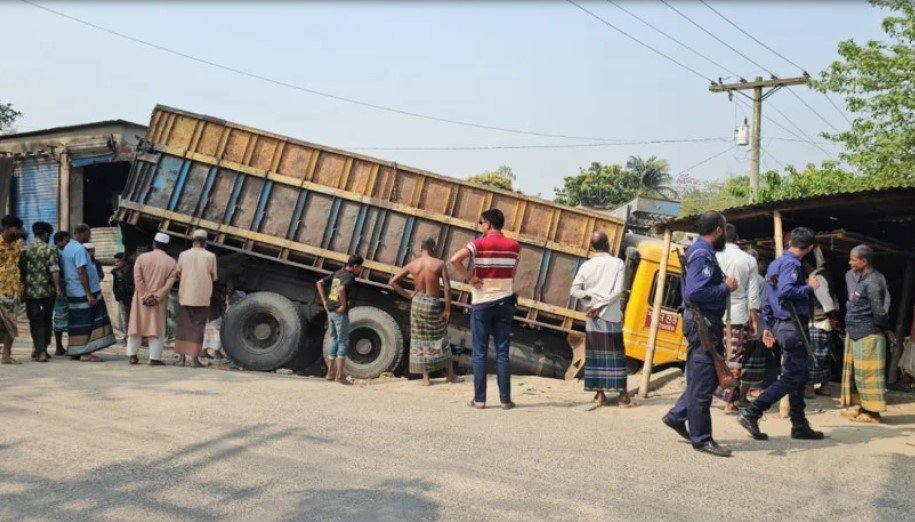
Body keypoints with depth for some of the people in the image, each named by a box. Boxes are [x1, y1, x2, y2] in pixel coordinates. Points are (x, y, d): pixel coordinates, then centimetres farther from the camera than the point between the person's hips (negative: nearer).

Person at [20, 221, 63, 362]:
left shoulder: (25, 250, 5)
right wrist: (58, 288, -11)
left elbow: (21, 271, 9)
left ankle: (40, 351, -5)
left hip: (30, 291, 2)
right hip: (47, 291, -2)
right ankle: (43, 348, 21)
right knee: (47, 320, 15)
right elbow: (54, 270, -13)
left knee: (35, 321, 3)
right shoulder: (50, 249, -5)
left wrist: (23, 287, 19)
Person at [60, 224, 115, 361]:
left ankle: (75, 352, 17)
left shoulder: (67, 248, 16)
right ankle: (85, 353, -6)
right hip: (83, 293, -9)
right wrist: (89, 294, -21)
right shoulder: (79, 249, -15)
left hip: (72, 292, 9)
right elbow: (81, 272, -21)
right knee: (86, 322, -6)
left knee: (77, 322, 13)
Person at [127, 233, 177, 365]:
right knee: (157, 328, 3)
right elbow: (170, 282, -11)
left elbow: (137, 278, -8)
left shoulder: (142, 257, -2)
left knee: (137, 325, 11)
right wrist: (156, 297, -13)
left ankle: (132, 355, 15)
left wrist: (145, 296, -9)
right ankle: (154, 358, -1)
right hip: (159, 302, -1)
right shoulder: (171, 262, -2)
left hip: (141, 299, 1)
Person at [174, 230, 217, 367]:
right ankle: (194, 358, 2)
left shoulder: (183, 255, 0)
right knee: (198, 327, 4)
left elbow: (179, 274, 6)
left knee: (183, 326, 11)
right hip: (202, 298, -2)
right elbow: (213, 277, 2)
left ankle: (181, 357, 11)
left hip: (185, 296, 2)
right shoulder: (210, 256, -6)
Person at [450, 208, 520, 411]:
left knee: (480, 353, 4)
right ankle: (505, 399, 6)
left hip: (482, 303, -3)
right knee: (502, 353, 6)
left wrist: (468, 278, -12)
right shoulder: (514, 246, 4)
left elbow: (455, 259, -22)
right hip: (504, 302, 3)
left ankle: (479, 399, 5)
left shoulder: (479, 244, -9)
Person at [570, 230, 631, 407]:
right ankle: (623, 394, 4)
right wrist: (600, 305, -9)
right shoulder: (617, 263, -6)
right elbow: (618, 291, -14)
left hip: (593, 318, 2)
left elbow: (574, 291, -5)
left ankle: (599, 393, 10)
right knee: (616, 354, 3)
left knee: (595, 353, 8)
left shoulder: (586, 265, 1)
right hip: (612, 316, -2)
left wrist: (591, 301, -1)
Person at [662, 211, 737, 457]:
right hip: (702, 323, -10)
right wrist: (726, 287, -17)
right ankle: (701, 438, 4)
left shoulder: (701, 251, 16)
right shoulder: (703, 255, -16)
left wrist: (723, 284, 7)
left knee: (708, 378, 17)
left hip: (707, 323, 10)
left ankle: (677, 416, 25)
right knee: (703, 382, -3)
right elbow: (694, 292, -27)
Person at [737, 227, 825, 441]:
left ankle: (800, 425, 18)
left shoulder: (776, 263, 16)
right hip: (792, 326, -10)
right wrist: (809, 287, -13)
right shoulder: (791, 264, -13)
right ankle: (752, 414, -10)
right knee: (791, 378, -6)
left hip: (781, 325, 10)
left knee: (799, 376, 14)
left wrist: (768, 326, 22)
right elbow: (786, 291, -29)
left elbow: (767, 298, 19)